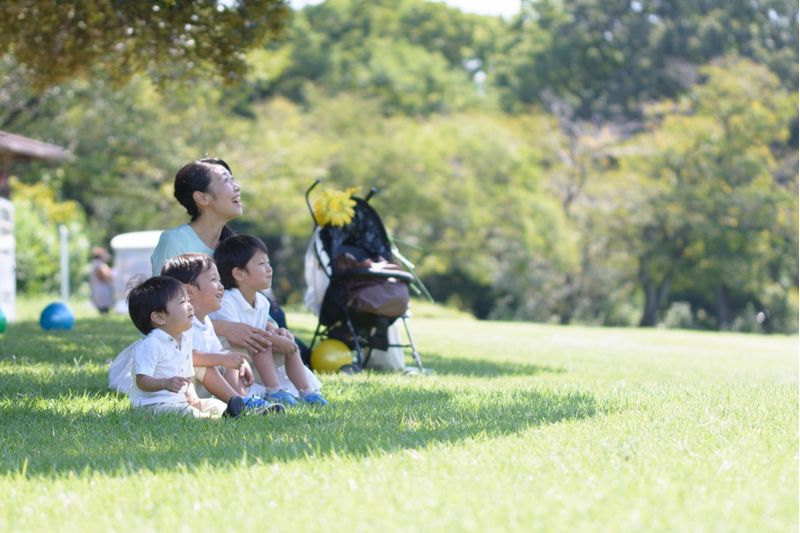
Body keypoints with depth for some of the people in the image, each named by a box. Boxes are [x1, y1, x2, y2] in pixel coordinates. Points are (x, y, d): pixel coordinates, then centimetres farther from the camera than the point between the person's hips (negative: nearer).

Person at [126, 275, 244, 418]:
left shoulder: (185, 341, 15)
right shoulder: (150, 345, -15)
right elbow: (142, 380, -22)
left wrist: (192, 396, 3)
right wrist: (165, 383, -39)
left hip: (179, 401, 9)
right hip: (153, 404, -9)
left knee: (216, 405, -4)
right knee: (187, 412, -33)